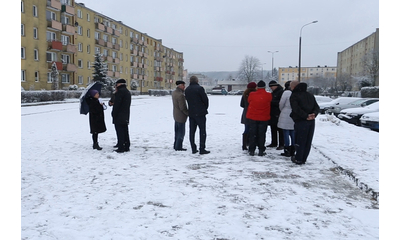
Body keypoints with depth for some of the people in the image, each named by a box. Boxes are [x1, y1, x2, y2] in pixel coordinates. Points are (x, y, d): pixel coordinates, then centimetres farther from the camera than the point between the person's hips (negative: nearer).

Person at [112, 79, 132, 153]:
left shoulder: (120, 91, -13)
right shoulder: (128, 92, 18)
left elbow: (116, 104, -17)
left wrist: (113, 114, -11)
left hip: (119, 116, -9)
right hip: (126, 116, 9)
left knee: (120, 132, -7)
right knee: (125, 131, 13)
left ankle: (121, 148, -6)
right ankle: (126, 147, 17)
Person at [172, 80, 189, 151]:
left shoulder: (174, 93, 4)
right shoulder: (180, 95, -24)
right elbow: (183, 107, -23)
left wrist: (183, 90, 2)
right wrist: (189, 113, -12)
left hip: (176, 115, 9)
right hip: (181, 116, -9)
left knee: (177, 131, 19)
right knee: (181, 132, 2)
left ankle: (176, 145, 28)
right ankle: (178, 147, 9)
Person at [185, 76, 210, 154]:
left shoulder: (187, 90, 8)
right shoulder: (199, 88, -11)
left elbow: (187, 100, 9)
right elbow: (205, 99, -10)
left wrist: (191, 109, 13)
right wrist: (205, 108, 7)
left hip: (191, 113, 6)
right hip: (200, 113, -6)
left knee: (192, 131, 9)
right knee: (202, 131, -1)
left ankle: (193, 149, 13)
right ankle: (202, 149, -3)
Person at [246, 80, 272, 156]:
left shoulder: (251, 95, -10)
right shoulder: (269, 95, -9)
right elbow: (269, 102, 5)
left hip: (252, 117, 1)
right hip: (264, 118, 0)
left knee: (252, 134, 9)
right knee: (262, 134, 8)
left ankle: (251, 150, 11)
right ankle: (261, 151, 9)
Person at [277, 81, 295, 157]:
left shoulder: (286, 92, -11)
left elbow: (281, 104, -6)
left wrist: (282, 110, 15)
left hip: (286, 115, -5)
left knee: (286, 134, 1)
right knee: (293, 134, 11)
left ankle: (287, 151, 4)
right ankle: (292, 151, 17)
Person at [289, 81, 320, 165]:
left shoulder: (294, 96, -5)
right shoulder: (310, 95, 17)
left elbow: (296, 109, -19)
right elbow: (317, 107, 8)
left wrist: (306, 116, -18)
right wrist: (314, 114, -7)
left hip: (301, 121, -6)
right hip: (311, 121, 6)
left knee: (300, 141, 2)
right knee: (308, 141, 11)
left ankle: (298, 159, 7)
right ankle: (304, 158, 17)